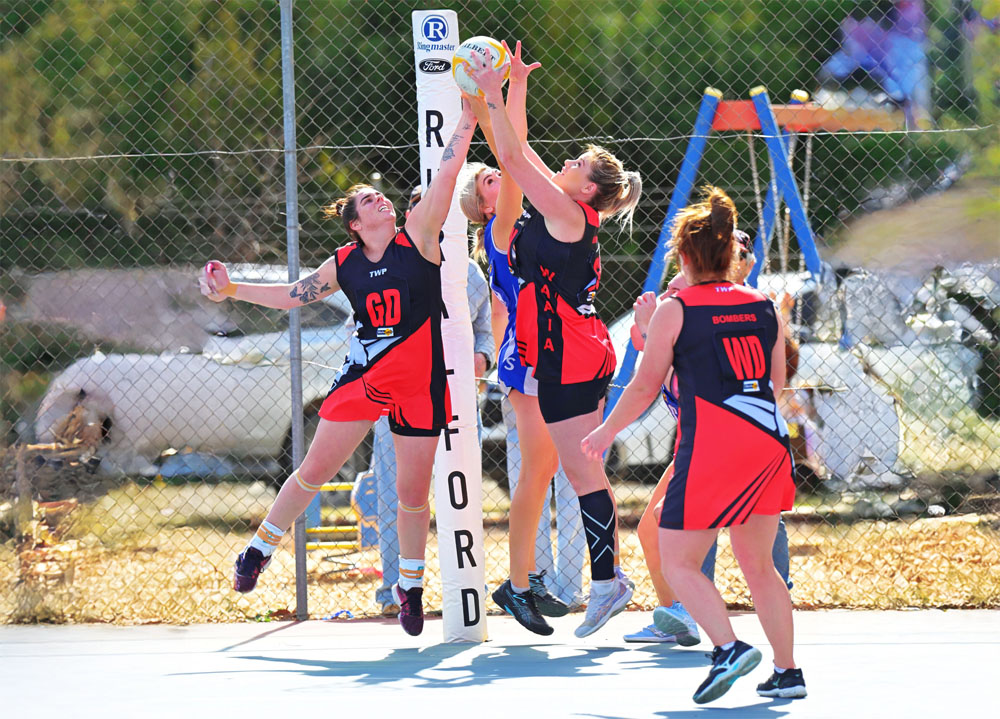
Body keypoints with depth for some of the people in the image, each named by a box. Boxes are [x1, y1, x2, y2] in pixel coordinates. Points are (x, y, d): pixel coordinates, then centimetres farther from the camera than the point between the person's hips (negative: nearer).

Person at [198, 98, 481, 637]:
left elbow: (448, 171, -11)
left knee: (413, 490, 4)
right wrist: (232, 290, 7)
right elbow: (291, 295, 14)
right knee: (315, 469, 3)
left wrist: (467, 118, -17)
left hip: (419, 384, -2)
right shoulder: (344, 264, 3)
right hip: (362, 378, 2)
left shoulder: (416, 238, -4)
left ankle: (410, 584, 22)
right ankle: (261, 547, 22)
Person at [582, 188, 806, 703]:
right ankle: (787, 671, 12)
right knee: (758, 565, 16)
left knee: (678, 563, 1)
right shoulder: (763, 307, 10)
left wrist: (604, 434, 14)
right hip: (769, 443, 5)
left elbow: (646, 387, 1)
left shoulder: (676, 311, -2)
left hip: (711, 449, -5)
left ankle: (728, 647, -19)